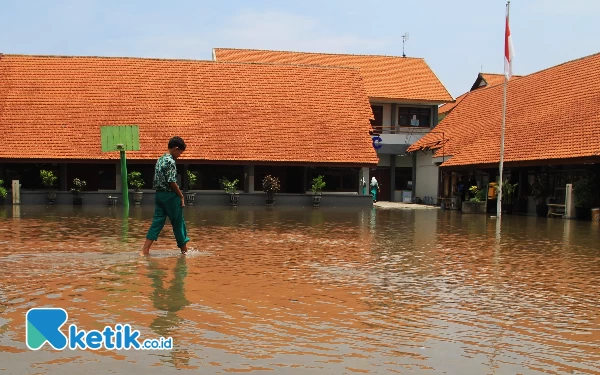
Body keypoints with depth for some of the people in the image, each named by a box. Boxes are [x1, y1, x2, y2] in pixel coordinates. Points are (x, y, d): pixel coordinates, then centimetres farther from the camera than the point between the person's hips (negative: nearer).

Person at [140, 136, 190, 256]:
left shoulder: (160, 160, 14)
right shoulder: (170, 161, -14)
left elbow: (158, 180, 16)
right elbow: (171, 182, -19)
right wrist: (181, 196, -10)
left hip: (159, 195, 8)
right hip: (170, 196, -8)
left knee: (157, 222, 7)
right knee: (178, 223, 4)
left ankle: (145, 251, 0)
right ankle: (184, 250, 15)